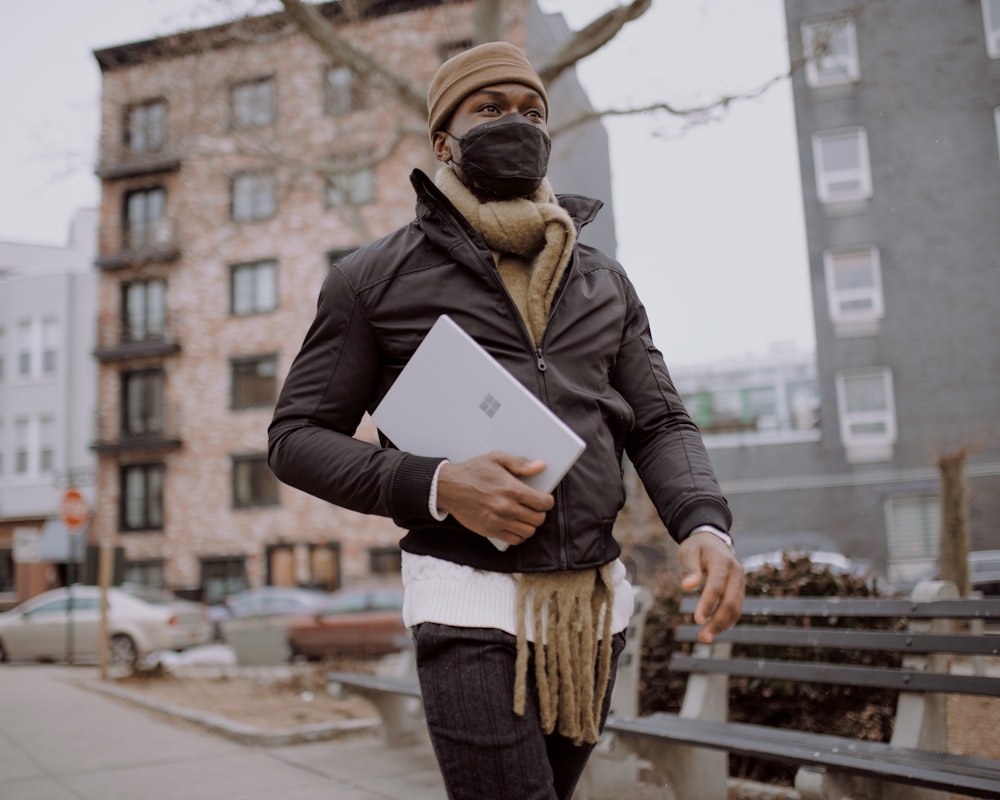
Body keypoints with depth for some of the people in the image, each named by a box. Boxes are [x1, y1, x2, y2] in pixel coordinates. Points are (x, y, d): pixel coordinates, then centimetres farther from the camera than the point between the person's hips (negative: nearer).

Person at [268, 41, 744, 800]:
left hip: (596, 602, 5)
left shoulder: (604, 281, 12)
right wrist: (437, 486, -17)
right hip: (472, 603, -4)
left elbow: (660, 424, 10)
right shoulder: (376, 277, 1)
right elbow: (297, 437, 1)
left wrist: (705, 525, -13)